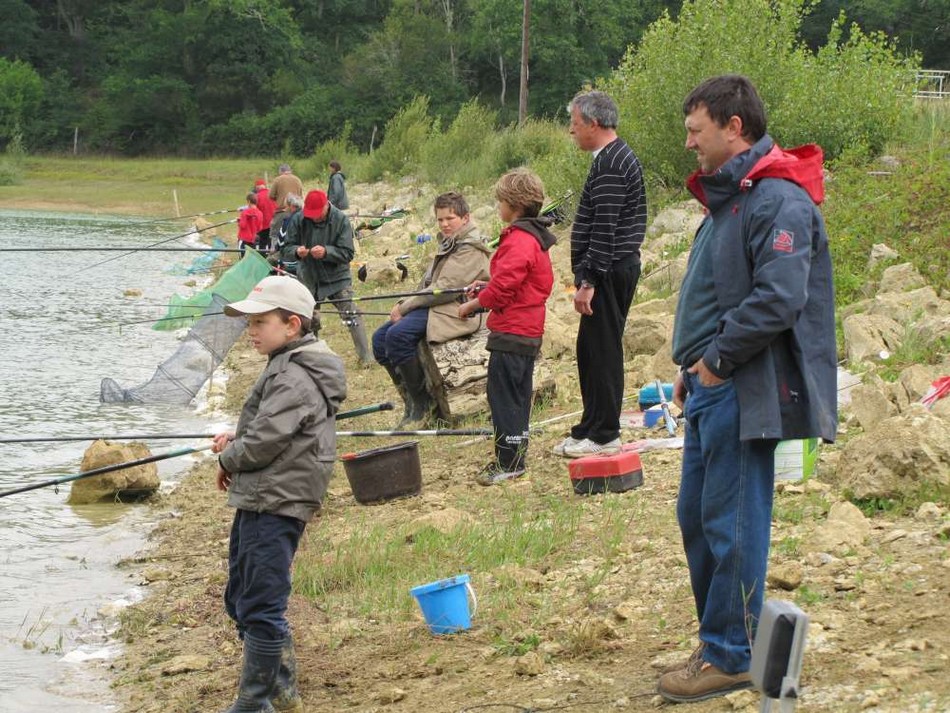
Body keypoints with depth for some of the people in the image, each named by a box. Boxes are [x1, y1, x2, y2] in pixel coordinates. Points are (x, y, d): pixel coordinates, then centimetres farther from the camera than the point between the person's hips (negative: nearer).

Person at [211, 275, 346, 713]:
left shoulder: (294, 380, -18)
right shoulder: (285, 369, 15)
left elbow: (264, 442, -21)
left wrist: (228, 460, -2)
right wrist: (234, 440, 7)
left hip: (276, 506, -11)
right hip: (256, 502, 11)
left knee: (260, 607, -6)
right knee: (242, 599, 18)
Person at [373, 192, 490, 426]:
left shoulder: (470, 249, -11)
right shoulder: (448, 243, 20)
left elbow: (446, 288, -19)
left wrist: (405, 307, -16)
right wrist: (404, 305, 2)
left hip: (454, 312, -10)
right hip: (432, 305, 10)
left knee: (397, 334, -29)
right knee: (380, 338, 0)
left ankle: (422, 403, -18)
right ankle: (411, 399, 4)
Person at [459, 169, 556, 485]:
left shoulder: (519, 240, -19)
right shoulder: (535, 237, 13)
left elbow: (504, 286, -21)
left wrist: (473, 305, -8)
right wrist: (485, 288, 11)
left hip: (510, 332, -10)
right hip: (529, 332, 10)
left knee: (503, 395, -6)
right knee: (517, 395, 15)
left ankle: (508, 461, -4)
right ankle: (514, 458, 21)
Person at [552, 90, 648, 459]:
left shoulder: (610, 165, -17)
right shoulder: (620, 157, 17)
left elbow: (605, 229, -22)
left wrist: (588, 281, -22)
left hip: (609, 271, -11)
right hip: (618, 267, 11)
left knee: (602, 349, -5)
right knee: (591, 349, 15)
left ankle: (604, 434, -1)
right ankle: (591, 427, 23)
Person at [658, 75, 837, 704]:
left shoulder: (778, 200, -17)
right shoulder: (728, 197, 17)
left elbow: (779, 299, -26)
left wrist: (718, 359, -17)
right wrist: (693, 367, 14)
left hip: (745, 393, -10)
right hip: (713, 391, 10)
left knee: (732, 527, -3)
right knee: (697, 517, 15)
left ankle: (731, 658, 6)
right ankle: (722, 642, 26)